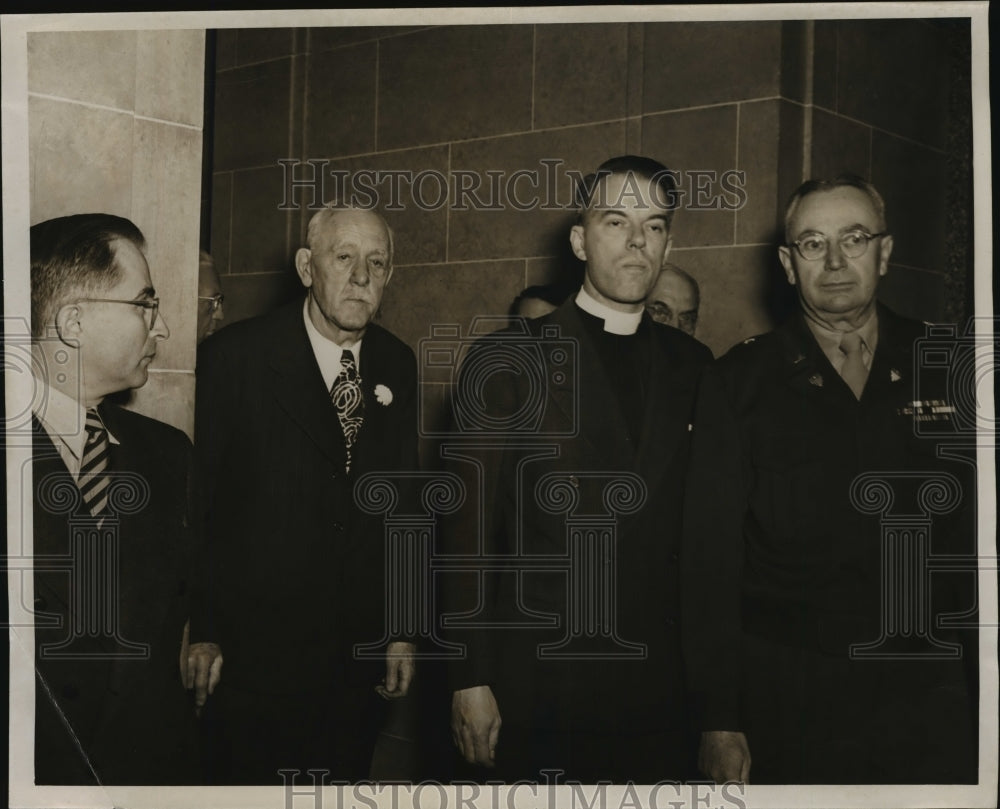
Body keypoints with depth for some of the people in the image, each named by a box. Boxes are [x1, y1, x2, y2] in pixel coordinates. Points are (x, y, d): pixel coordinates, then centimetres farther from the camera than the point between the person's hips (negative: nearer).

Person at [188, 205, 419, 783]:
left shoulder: (398, 366, 4)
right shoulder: (235, 356, -9)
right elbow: (192, 501, -7)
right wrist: (199, 632, -8)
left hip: (359, 657, 4)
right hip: (253, 653, -4)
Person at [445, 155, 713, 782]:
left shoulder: (694, 367, 7)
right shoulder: (506, 360, -3)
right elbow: (470, 530, -5)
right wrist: (471, 681, -8)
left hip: (659, 685, 3)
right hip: (537, 687, -2)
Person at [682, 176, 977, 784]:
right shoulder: (741, 381, -1)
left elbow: (974, 533, 6)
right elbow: (711, 554, -3)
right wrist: (719, 720, -6)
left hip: (926, 689, 2)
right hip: (787, 701, -1)